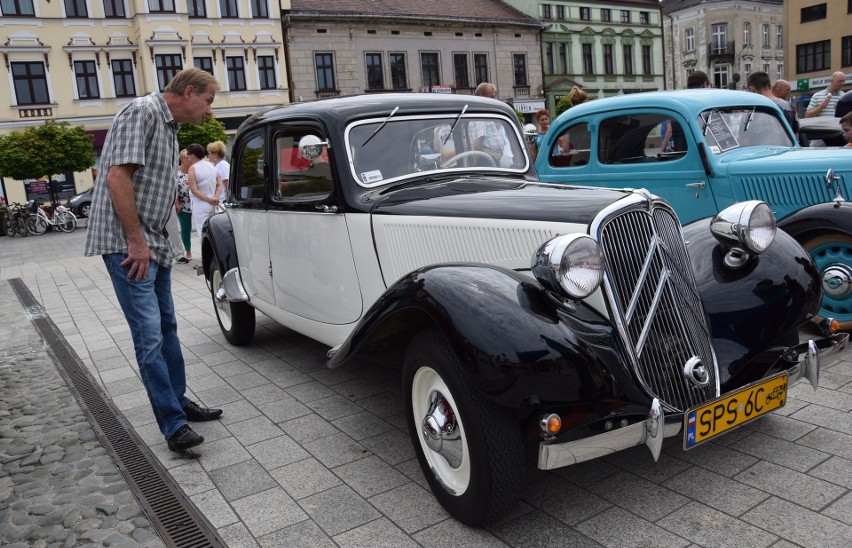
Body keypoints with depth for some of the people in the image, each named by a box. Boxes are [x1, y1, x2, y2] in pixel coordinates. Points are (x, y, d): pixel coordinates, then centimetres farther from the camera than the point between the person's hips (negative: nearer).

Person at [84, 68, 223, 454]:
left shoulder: (169, 126, 18)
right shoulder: (141, 112, -12)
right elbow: (117, 177, -21)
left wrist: (155, 241, 16)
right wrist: (135, 242, -20)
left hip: (152, 243, 10)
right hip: (127, 244, -10)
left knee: (167, 327, 15)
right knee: (150, 335, -10)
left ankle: (179, 402, 26)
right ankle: (174, 424, -5)